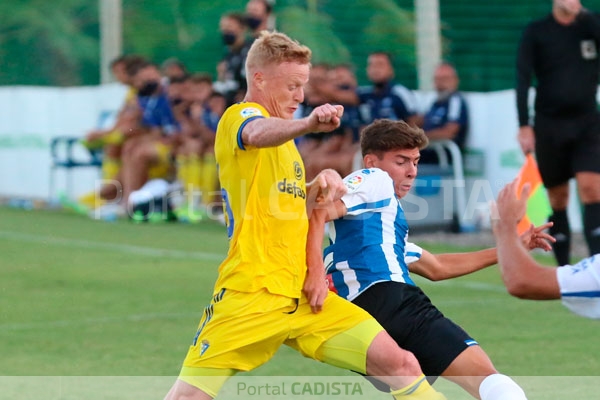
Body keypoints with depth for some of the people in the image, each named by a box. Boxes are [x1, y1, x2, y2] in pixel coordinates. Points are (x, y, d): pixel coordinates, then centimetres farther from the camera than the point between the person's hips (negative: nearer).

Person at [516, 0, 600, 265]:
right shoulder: (536, 32, 0)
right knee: (558, 198, 5)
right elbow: (522, 80, -3)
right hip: (549, 125, -1)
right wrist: (524, 125, -10)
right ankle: (563, 268, 14)